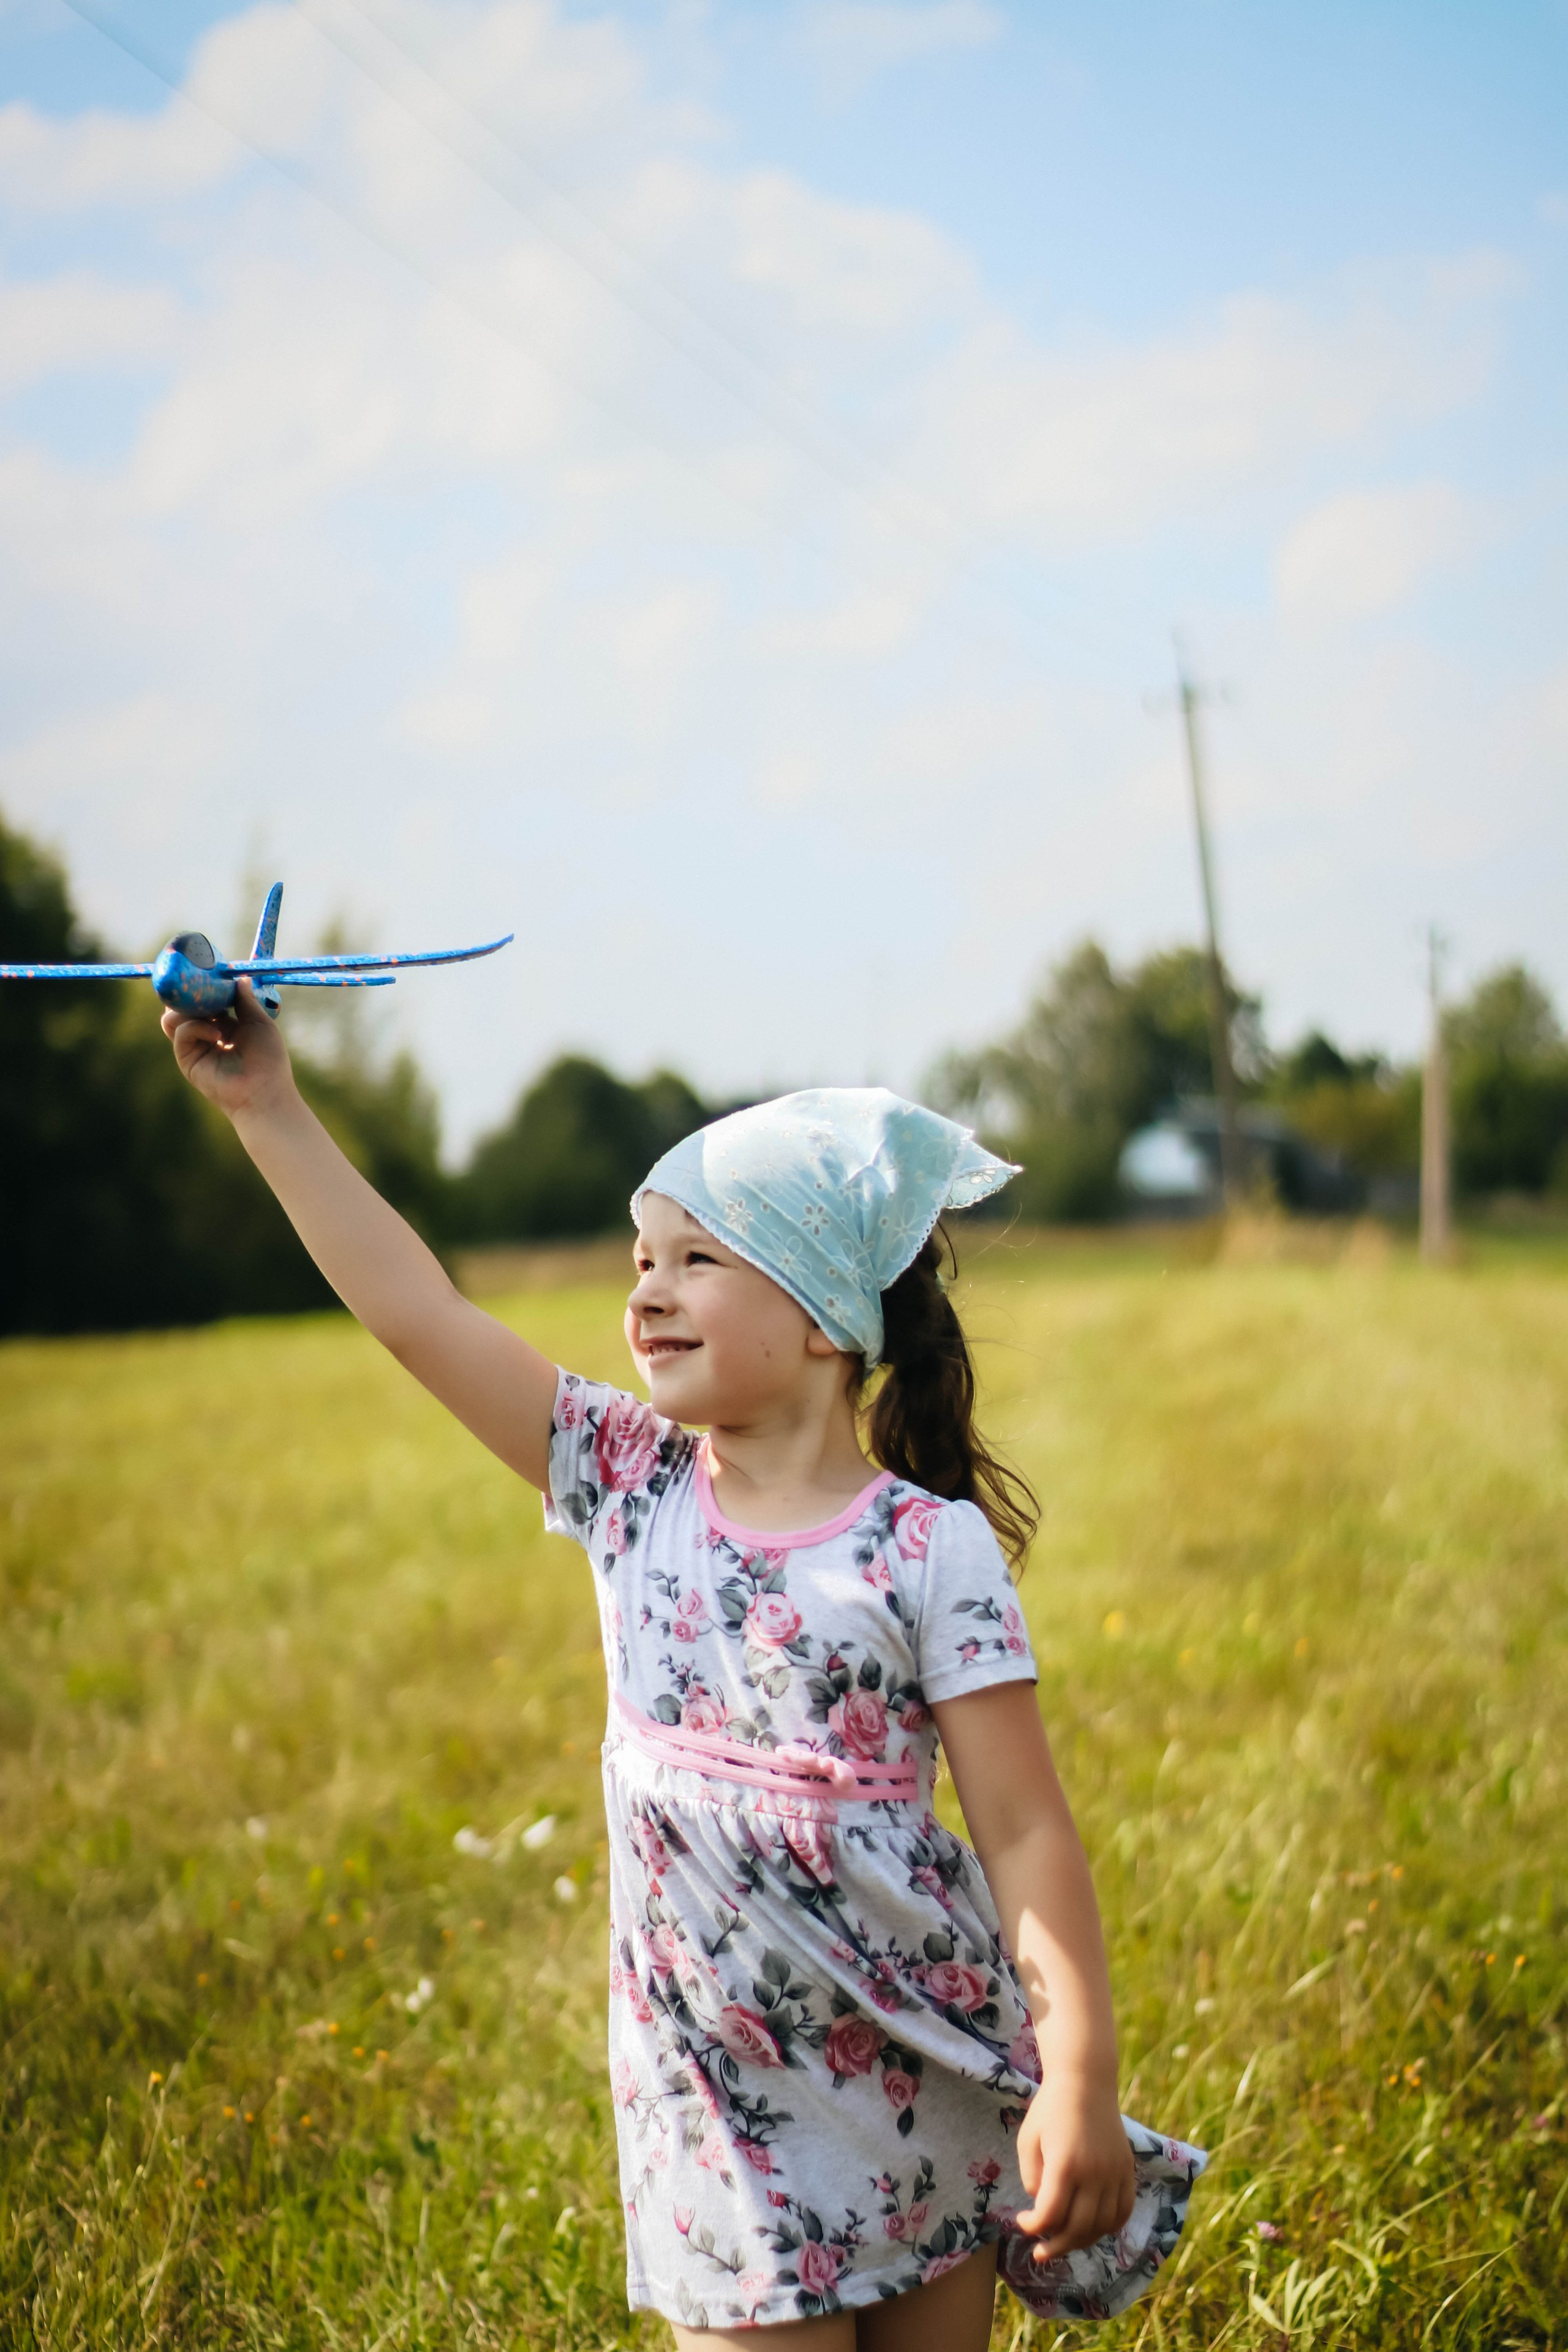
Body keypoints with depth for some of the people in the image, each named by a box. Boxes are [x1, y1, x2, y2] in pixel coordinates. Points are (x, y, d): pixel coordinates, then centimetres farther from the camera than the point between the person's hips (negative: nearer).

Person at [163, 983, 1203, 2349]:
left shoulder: (929, 1548, -12)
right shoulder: (629, 1482, 0)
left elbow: (1025, 1832, -13)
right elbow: (417, 1313, 0)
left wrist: (1082, 2079, -20)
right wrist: (267, 1108, 0)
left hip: (927, 2085, -2)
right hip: (721, 2100, 3)